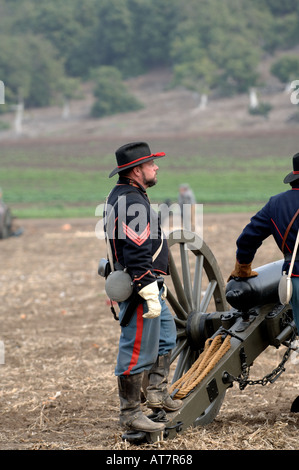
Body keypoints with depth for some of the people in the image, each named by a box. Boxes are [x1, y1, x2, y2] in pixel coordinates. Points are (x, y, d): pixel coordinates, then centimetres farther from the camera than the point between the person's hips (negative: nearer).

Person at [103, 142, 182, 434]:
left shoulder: (121, 196, 14)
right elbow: (136, 254, -26)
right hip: (140, 288, -11)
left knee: (166, 334, 22)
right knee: (138, 350, -5)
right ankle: (130, 413, 1)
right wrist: (150, 294, -26)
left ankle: (157, 393, 28)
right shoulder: (132, 202, -20)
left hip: (148, 286, 11)